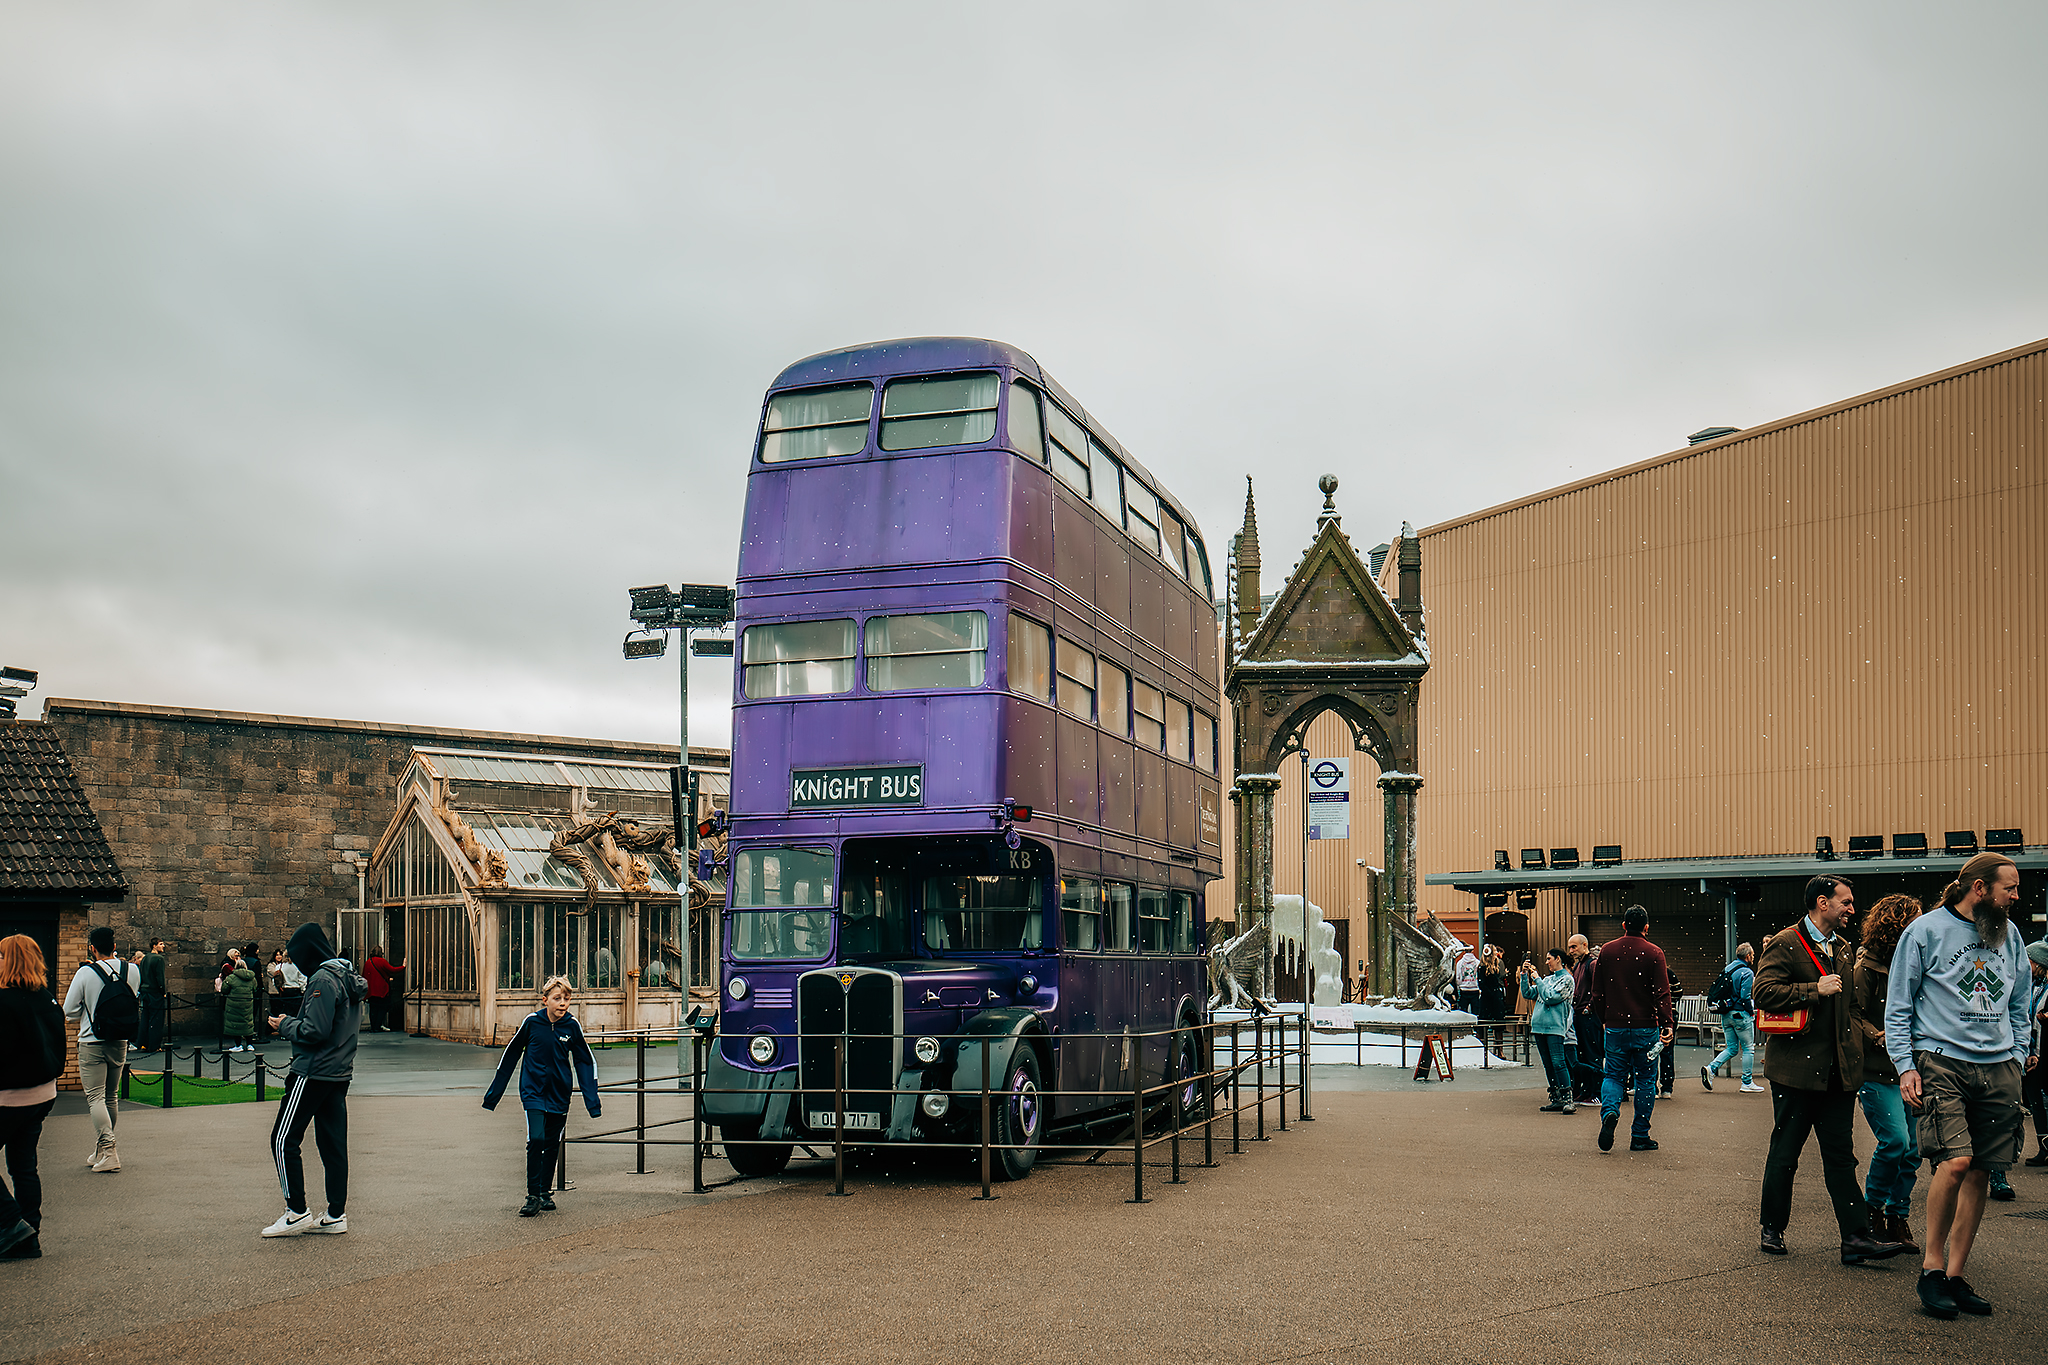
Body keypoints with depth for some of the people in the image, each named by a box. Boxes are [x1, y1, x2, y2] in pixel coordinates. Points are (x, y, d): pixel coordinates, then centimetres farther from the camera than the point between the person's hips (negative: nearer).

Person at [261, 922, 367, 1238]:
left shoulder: (323, 980, -16)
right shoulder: (349, 978, 15)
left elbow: (315, 1032, -22)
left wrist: (286, 1025, -5)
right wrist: (292, 1024, 13)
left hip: (313, 1073, -9)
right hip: (339, 1073, 9)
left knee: (283, 1140, -1)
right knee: (333, 1143, 9)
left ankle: (297, 1212, -1)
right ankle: (336, 1215, 11)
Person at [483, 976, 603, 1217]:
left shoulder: (572, 1025, -6)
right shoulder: (531, 1022, -9)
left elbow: (585, 1062, 5)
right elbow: (510, 1056, 4)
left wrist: (592, 1100, 1)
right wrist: (494, 1093, 10)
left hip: (559, 1095, 2)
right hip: (533, 1091, -2)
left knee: (552, 1145, 9)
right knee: (536, 1139, -17)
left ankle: (545, 1192, 26)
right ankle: (533, 1196, -6)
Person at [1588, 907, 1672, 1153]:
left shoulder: (1607, 951, 3)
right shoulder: (1654, 953, -5)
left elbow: (1598, 992, 7)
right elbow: (1662, 993, -10)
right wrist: (1667, 1025, -10)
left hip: (1615, 1026, 2)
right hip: (1645, 1027, -1)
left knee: (1613, 1075, 11)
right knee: (1645, 1079, 8)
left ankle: (1609, 1112, -18)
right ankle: (1640, 1136, 9)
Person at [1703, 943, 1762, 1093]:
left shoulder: (1727, 969, 12)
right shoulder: (1747, 972, -12)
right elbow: (1745, 996, -18)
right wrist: (1751, 1011, -6)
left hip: (1726, 1015, 7)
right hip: (1740, 1015, -7)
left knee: (1731, 1048, 13)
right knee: (1748, 1048, 4)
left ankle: (1711, 1068, -7)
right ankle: (1747, 1083, 8)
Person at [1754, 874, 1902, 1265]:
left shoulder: (1845, 949, 16)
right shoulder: (1784, 945, -6)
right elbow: (1764, 992, -17)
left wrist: (1856, 1041, 14)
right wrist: (1814, 990, -20)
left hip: (1838, 1070, 6)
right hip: (1796, 1067, -6)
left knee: (1841, 1154, 3)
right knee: (1785, 1152, 4)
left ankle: (1856, 1236, 1)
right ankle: (1772, 1229, 17)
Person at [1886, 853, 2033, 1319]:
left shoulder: (2010, 935, 14)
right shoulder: (1926, 930, -1)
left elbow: (2019, 1005, 23)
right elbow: (1897, 1005, 1)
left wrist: (2020, 1054, 12)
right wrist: (1905, 1065, -6)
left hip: (1998, 1069, 5)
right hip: (1942, 1061, -5)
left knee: (1980, 1172, 3)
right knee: (1954, 1162, -18)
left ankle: (1955, 1275, 12)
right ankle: (1931, 1267, -3)